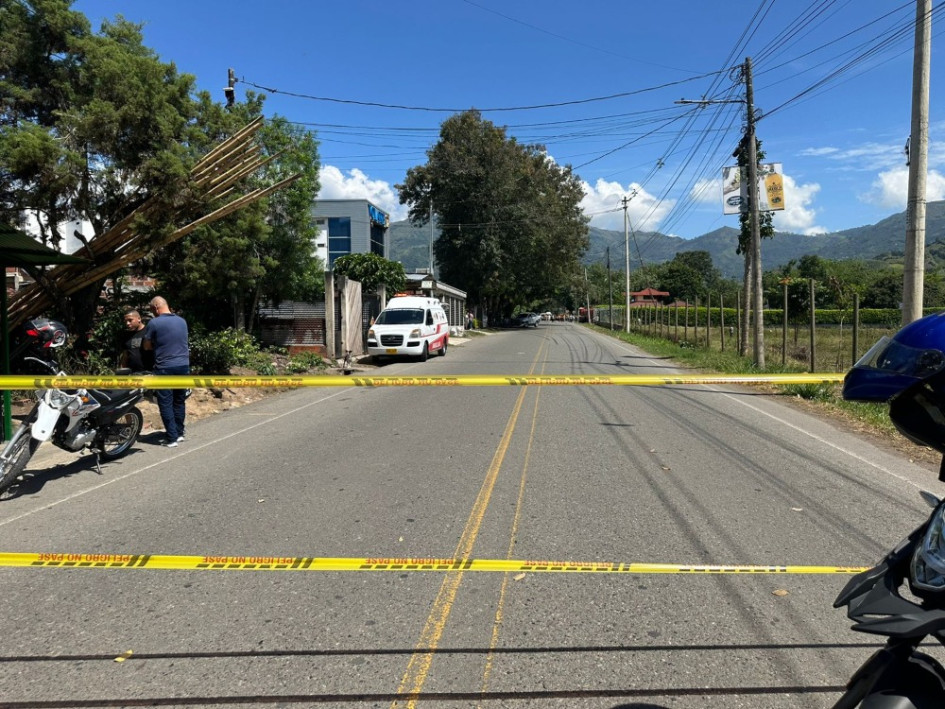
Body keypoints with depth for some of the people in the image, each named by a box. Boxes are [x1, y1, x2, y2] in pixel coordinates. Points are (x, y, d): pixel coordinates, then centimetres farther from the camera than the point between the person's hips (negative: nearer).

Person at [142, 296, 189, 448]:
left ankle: (172, 438, -1)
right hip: (183, 366, 5)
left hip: (165, 368, -5)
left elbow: (146, 346, 1)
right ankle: (179, 433, 21)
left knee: (166, 403, 0)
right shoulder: (182, 321, 7)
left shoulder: (154, 323, -8)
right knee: (179, 401, 15)